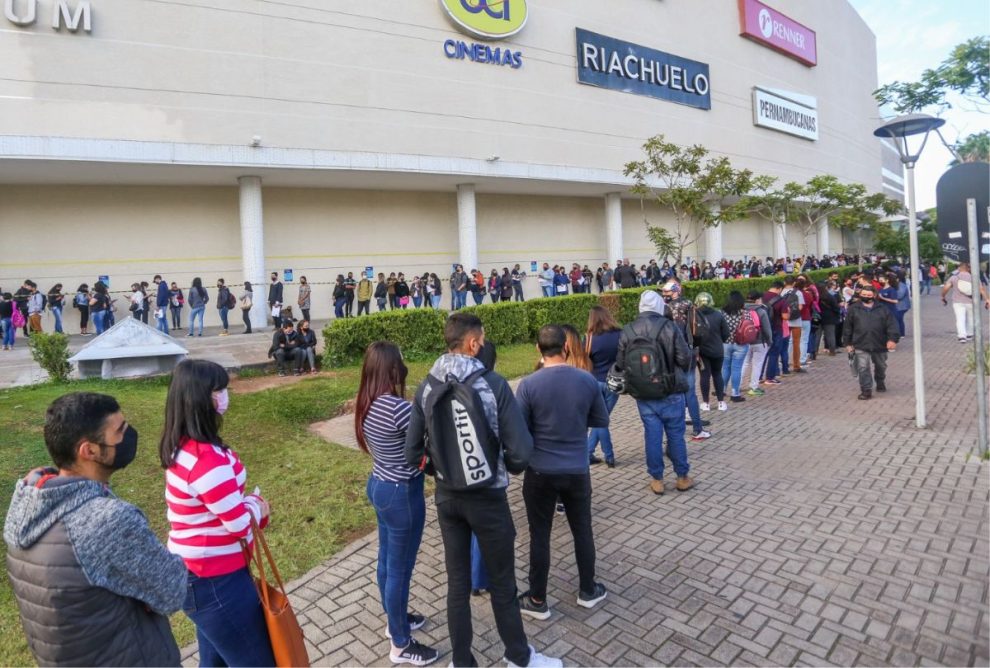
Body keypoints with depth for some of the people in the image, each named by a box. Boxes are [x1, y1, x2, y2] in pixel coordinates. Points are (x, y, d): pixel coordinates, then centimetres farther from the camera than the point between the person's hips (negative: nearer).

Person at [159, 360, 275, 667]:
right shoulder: (207, 459, -30)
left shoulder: (184, 446, 2)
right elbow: (240, 523, -21)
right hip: (215, 581, -9)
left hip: (198, 573, 9)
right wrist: (256, 505, -2)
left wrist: (249, 503, -2)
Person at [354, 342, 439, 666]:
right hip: (402, 494, -9)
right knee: (400, 569, 9)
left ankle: (395, 620, 46)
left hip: (379, 485, 9)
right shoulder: (396, 407, -29)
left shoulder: (367, 404, -1)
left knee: (387, 560, 24)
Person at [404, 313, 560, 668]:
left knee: (457, 582, 19)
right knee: (502, 584, 16)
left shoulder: (426, 388, -6)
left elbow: (412, 453, -3)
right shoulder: (494, 384, -19)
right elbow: (521, 451, -20)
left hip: (446, 497, 4)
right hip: (487, 498, -4)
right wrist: (508, 468, 2)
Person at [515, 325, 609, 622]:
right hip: (577, 471, 2)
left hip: (540, 472, -2)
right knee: (582, 530, 20)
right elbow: (601, 421, 4)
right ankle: (588, 591, 37)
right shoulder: (587, 380, -8)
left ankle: (537, 601, 25)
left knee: (540, 536, 11)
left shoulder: (529, 384, -16)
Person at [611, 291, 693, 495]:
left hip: (643, 395, 2)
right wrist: (678, 372, 12)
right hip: (670, 393, -2)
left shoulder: (627, 331, -4)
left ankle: (657, 480, 19)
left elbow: (620, 363, 0)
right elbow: (685, 358, -10)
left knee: (652, 435, 10)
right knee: (676, 434, 11)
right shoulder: (669, 326, -12)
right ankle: (682, 477, 23)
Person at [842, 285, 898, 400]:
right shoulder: (854, 309, 1)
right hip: (861, 345, -2)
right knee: (863, 368, -8)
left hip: (879, 345, 2)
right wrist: (847, 343, 2)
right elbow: (847, 327, 4)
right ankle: (866, 390, -1)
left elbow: (891, 325, -3)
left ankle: (881, 384, 42)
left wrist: (892, 339, -16)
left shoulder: (882, 309, 3)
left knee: (881, 366, 19)